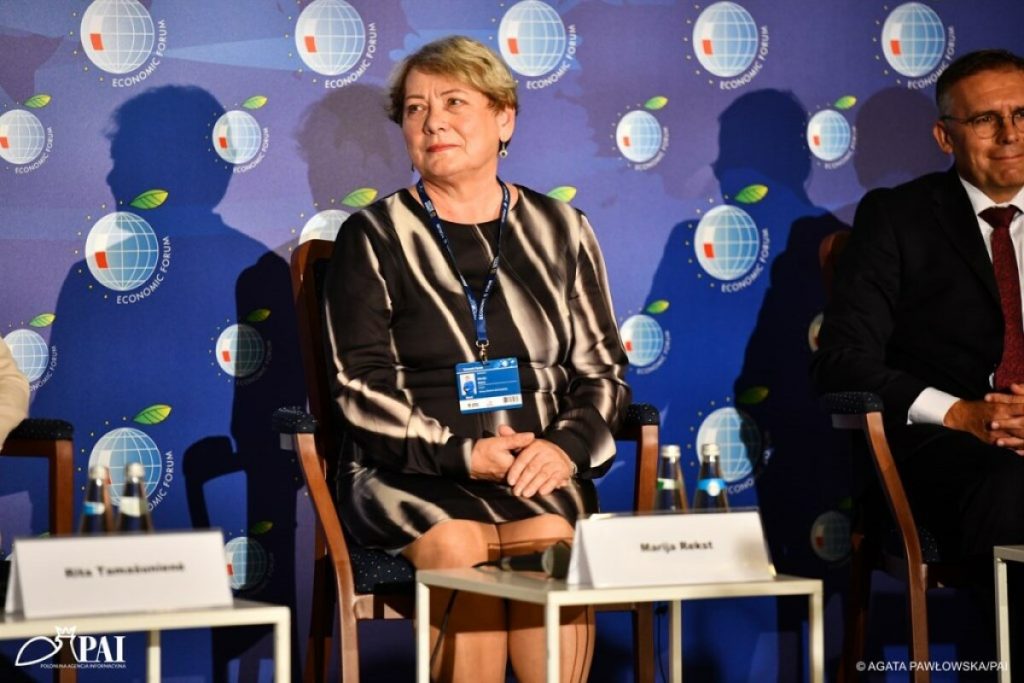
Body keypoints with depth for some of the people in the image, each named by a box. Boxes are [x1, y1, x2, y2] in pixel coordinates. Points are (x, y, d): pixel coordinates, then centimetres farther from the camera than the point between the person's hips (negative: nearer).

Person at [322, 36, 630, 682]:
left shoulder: (560, 230, 14)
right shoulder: (374, 236, 7)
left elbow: (602, 371, 12)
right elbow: (362, 386, 0)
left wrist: (566, 445, -9)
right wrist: (460, 453, -14)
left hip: (540, 470, 2)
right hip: (411, 472, -1)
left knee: (550, 539, -31)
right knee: (456, 546, -33)